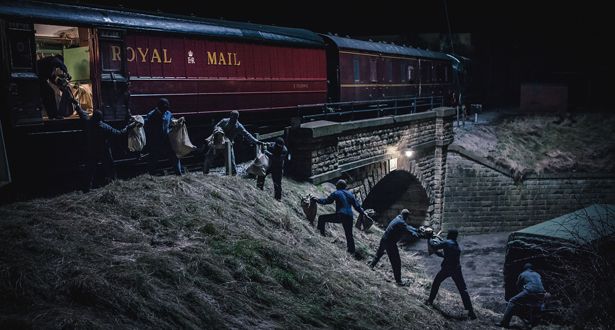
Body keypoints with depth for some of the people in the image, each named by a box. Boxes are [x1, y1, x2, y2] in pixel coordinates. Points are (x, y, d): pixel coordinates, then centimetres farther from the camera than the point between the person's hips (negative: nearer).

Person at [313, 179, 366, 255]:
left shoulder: (336, 193, 2)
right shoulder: (350, 194, 17)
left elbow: (326, 201, 3)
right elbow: (356, 205, 17)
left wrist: (317, 200, 16)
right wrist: (363, 213, 25)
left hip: (340, 216, -5)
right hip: (349, 217, 5)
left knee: (322, 218, 9)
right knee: (349, 234, 16)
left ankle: (321, 231, 7)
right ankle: (351, 250, 18)